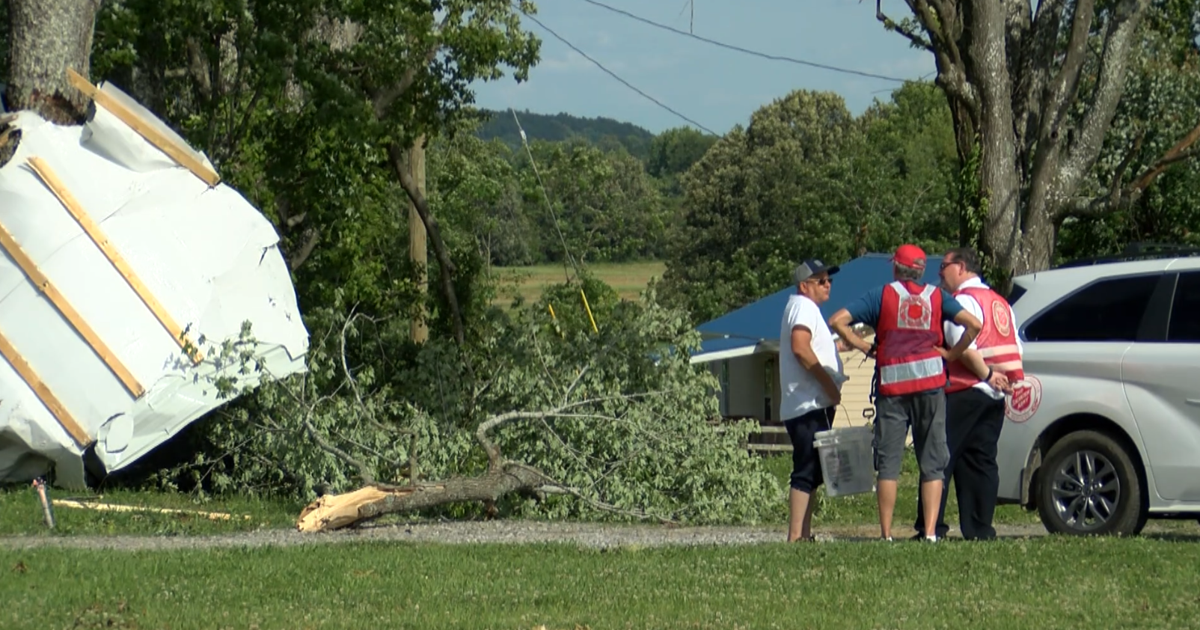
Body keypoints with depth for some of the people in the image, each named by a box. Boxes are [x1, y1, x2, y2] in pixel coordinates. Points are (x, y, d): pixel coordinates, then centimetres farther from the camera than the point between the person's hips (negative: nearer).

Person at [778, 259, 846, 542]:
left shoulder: (801, 307, 24)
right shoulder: (803, 306, -8)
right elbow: (800, 348, -23)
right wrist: (828, 383, -21)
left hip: (813, 405, 11)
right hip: (810, 405, -11)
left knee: (810, 474, 11)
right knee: (807, 473, -14)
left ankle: (803, 535, 12)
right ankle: (796, 537, -18)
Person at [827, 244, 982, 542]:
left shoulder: (883, 295, 3)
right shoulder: (937, 296, 7)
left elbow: (838, 321, -6)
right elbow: (973, 324, -4)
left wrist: (865, 347, 3)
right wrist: (952, 353, 5)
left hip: (892, 386, -1)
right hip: (930, 383, 1)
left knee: (888, 463, 4)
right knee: (932, 463, 4)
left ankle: (886, 535, 1)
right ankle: (930, 533, -4)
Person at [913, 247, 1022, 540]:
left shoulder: (963, 299, -9)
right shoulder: (999, 302, 18)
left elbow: (963, 346, -20)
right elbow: (1016, 348, 15)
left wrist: (986, 374, -12)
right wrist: (996, 376, 13)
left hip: (965, 392, -8)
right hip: (994, 395, 8)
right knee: (981, 460, 8)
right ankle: (980, 528, 3)